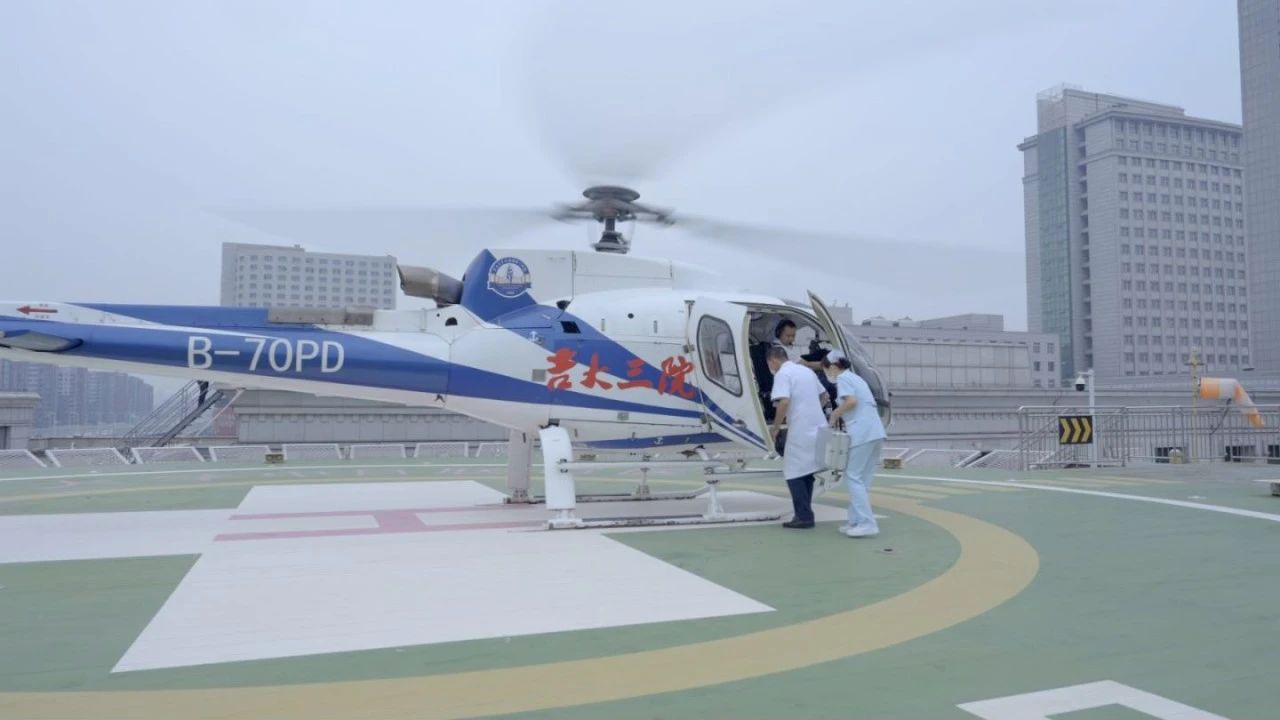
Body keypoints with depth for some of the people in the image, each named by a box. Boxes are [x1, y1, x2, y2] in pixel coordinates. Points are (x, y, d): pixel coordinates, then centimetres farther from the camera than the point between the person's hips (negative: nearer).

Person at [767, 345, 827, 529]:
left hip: (800, 430, -8)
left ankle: (804, 516, -2)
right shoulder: (806, 370, 17)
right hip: (817, 428, 8)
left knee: (794, 473, 0)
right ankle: (804, 514, 20)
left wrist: (775, 428, -13)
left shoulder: (783, 374, -9)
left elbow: (784, 402, -22)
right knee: (806, 471, 16)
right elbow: (822, 396, 24)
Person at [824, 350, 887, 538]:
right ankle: (857, 521, 14)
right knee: (861, 478, 12)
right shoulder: (855, 377, 25)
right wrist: (841, 417, 20)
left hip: (862, 433, -9)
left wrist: (835, 414, -3)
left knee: (854, 477, -5)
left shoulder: (843, 378, -2)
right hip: (875, 431, 9)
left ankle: (867, 523, -10)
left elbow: (851, 401, -17)